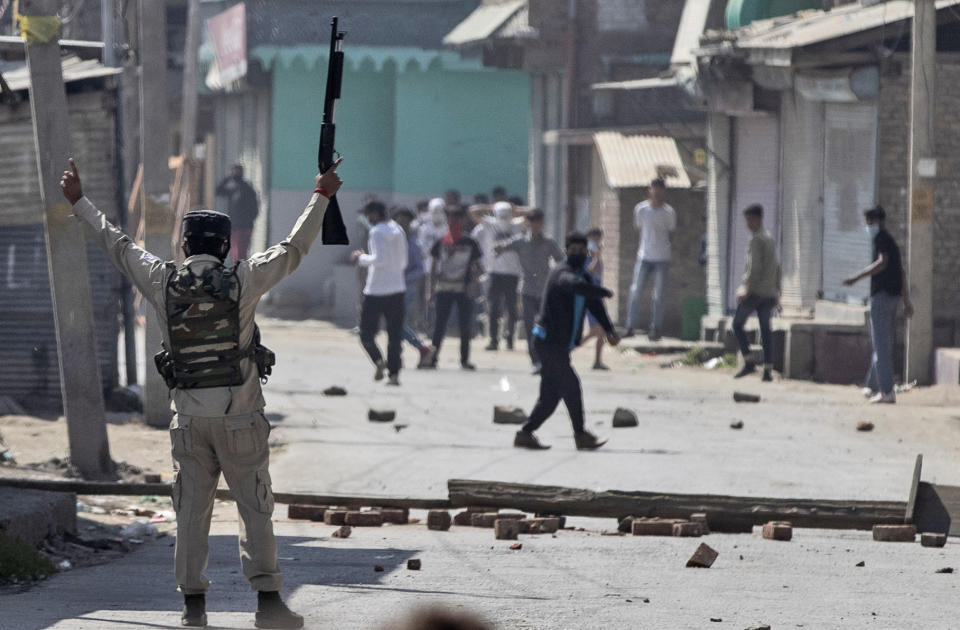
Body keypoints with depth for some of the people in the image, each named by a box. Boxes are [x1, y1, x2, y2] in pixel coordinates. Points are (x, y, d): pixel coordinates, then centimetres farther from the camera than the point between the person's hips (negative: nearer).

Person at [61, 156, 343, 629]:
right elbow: (293, 248, 2)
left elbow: (117, 246, 10)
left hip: (189, 417, 2)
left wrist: (78, 202, 22)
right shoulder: (242, 282, -7)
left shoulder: (164, 284, -1)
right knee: (255, 509, 2)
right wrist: (322, 196, 13)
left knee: (191, 512, 7)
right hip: (240, 416, -2)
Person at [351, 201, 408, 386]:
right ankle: (394, 373, 3)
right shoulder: (398, 231, 14)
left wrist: (361, 258, -5)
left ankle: (378, 359, -24)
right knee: (395, 334, 7)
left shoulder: (377, 232, -10)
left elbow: (379, 259, -21)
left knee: (366, 332, 0)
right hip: (397, 289, 7)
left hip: (376, 290, -7)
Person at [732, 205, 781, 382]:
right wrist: (777, 291, 23)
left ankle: (748, 362, -6)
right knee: (765, 329, 6)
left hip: (755, 291, -7)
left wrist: (747, 288, -18)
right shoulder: (770, 239, 17)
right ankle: (768, 369, -1)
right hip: (769, 293, 8)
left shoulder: (756, 240, -10)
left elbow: (755, 267, -19)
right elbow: (776, 267, 20)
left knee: (737, 324, 4)